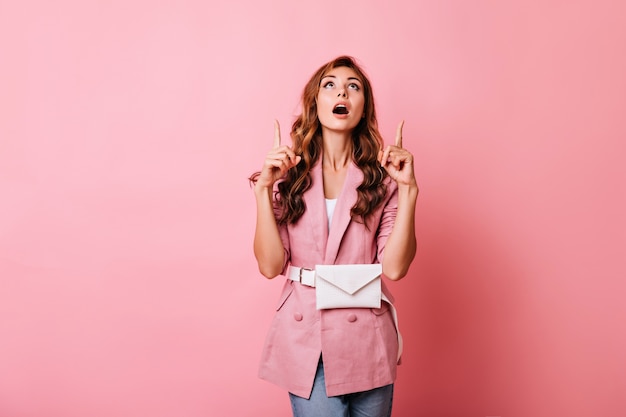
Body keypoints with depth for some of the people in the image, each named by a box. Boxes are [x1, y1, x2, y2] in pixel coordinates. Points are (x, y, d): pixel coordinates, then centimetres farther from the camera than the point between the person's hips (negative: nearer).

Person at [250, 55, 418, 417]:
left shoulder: (381, 178, 0)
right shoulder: (289, 176, 1)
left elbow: (394, 267, -9)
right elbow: (270, 266, -6)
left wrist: (408, 189, -14)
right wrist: (264, 189, -12)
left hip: (368, 342, 1)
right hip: (306, 340, -1)